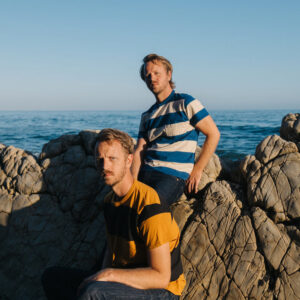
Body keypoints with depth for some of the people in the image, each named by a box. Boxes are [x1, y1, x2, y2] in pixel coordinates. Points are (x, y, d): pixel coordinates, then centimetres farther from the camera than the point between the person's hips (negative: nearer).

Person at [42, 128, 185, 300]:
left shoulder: (150, 206, -21)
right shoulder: (110, 201, 7)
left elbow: (161, 277, -22)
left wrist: (109, 274, -22)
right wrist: (100, 276, 0)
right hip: (124, 283, 9)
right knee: (52, 277, 4)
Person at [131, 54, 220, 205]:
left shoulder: (185, 103, 1)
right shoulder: (147, 116, 19)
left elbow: (213, 134, -1)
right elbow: (139, 151, 12)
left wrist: (197, 170, -5)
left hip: (173, 176, -5)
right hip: (144, 174, 6)